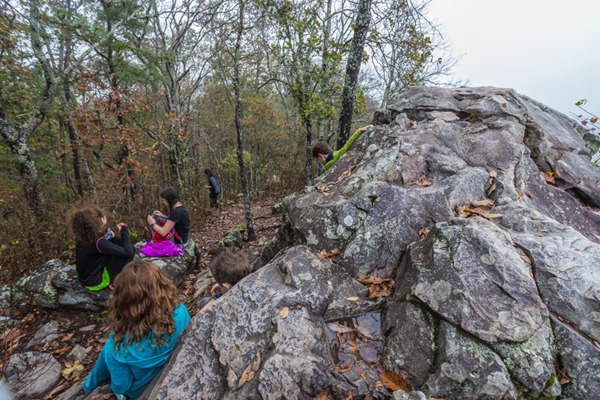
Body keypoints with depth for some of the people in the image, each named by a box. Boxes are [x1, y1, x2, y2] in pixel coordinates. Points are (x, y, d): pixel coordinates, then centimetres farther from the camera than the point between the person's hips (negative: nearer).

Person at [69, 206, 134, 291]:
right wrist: (124, 230, -22)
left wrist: (104, 238, 0)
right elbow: (128, 252, -32)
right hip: (96, 282, -8)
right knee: (129, 249, -16)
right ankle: (114, 282, 0)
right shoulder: (98, 242, -29)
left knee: (118, 241, 6)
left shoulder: (83, 237, -5)